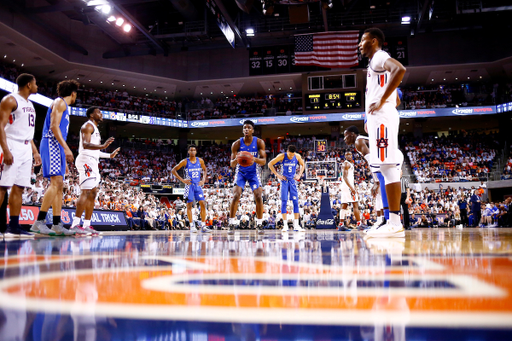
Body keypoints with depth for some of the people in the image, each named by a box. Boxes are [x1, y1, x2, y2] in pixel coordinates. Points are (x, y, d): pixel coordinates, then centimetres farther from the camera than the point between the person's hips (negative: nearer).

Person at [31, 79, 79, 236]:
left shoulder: (64, 106, 27)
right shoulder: (59, 102, -1)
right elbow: (53, 126, -14)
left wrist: (64, 161, 23)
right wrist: (66, 148, -24)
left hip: (56, 146, 10)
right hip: (51, 143, -10)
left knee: (59, 185, 5)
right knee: (56, 182, -20)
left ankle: (57, 225, 4)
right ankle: (39, 222, -23)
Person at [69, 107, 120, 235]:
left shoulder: (95, 129, 26)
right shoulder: (88, 125, -5)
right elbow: (85, 144, -21)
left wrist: (109, 155, 35)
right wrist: (102, 146, -36)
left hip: (93, 163, 10)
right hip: (86, 161, -10)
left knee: (92, 194, 8)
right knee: (85, 192, -17)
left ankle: (87, 225, 10)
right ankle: (75, 225, -20)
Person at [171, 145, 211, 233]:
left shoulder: (200, 161, 2)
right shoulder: (185, 161, -7)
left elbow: (205, 170, 19)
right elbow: (173, 170, -4)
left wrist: (203, 180, 4)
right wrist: (182, 180, -10)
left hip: (198, 185, 3)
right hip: (189, 185, -3)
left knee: (203, 204, -4)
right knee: (189, 205, -3)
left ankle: (203, 226, 1)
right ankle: (192, 226, 5)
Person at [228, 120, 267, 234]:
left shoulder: (259, 142, -12)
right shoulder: (237, 144, -13)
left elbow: (264, 161, -18)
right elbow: (232, 164, -14)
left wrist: (255, 159, -40)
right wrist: (236, 160, -38)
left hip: (254, 172, 1)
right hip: (241, 172, 0)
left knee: (258, 197, -11)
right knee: (236, 196, -16)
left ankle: (259, 224, 2)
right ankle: (232, 224, -7)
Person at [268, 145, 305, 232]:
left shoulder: (297, 156, -5)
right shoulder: (282, 156, -12)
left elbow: (302, 165, 16)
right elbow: (270, 164, -5)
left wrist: (299, 175, 3)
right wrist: (277, 175, -9)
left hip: (293, 180, 2)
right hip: (284, 180, -2)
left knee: (296, 202, -2)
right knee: (284, 202, -6)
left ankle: (296, 225, 2)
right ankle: (285, 225, -1)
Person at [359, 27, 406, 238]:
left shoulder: (379, 57, -3)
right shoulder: (377, 63, 26)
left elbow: (400, 69, -27)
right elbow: (396, 100, 31)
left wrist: (381, 101, -25)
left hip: (381, 118, -11)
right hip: (379, 119, 11)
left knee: (388, 167, -14)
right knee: (388, 168, 6)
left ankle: (394, 223, -15)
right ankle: (394, 222, 7)